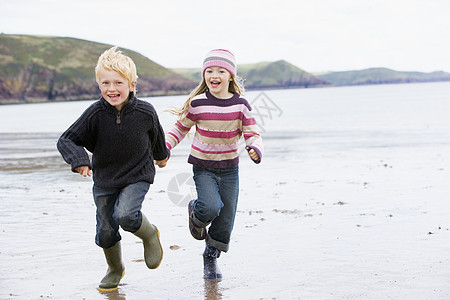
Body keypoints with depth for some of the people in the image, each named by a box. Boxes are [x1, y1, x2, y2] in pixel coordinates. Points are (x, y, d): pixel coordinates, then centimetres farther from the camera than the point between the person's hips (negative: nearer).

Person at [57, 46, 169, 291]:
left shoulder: (145, 112, -16)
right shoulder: (95, 114, -17)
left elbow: (156, 136, 6)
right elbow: (66, 140, -12)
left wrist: (161, 156, 25)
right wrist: (79, 160, -32)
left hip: (137, 175, -2)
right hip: (105, 179, 2)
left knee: (125, 215, -27)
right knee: (106, 231, 8)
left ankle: (150, 235, 7)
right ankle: (115, 270, 37)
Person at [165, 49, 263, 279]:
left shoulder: (240, 104, -6)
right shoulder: (198, 103, -9)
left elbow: (252, 134, -2)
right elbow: (180, 128, 4)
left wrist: (255, 148, -24)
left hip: (230, 168, 2)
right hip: (203, 167, -2)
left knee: (225, 221, 6)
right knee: (211, 207, -26)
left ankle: (211, 258, 32)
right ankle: (195, 213, 12)